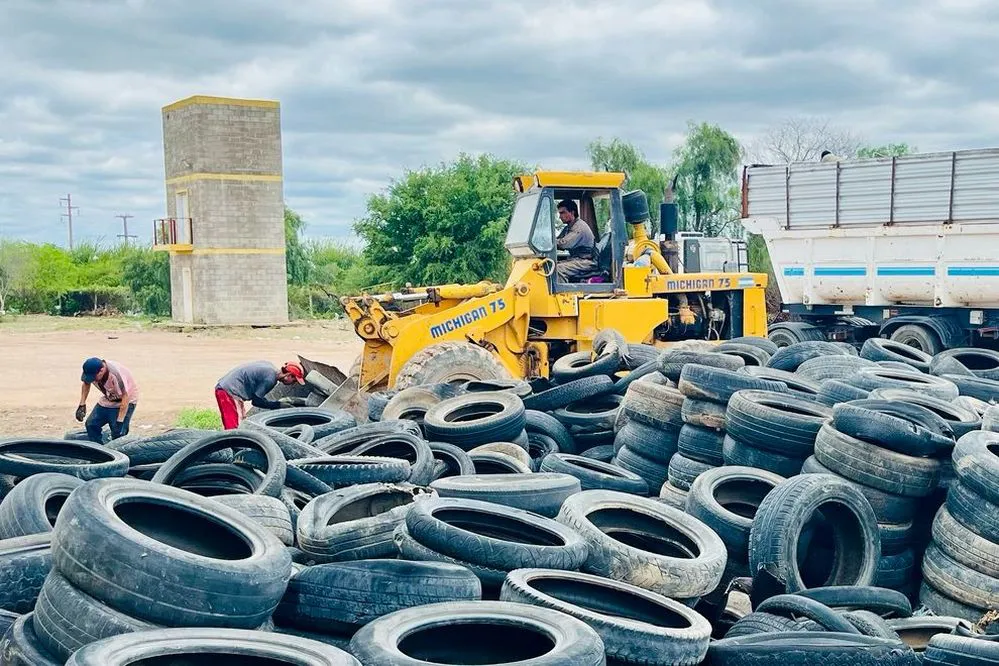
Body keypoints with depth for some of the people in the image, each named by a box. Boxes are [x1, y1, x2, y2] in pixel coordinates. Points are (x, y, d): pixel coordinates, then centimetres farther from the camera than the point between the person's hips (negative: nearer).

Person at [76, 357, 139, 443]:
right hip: (108, 399, 7)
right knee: (91, 424, -1)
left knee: (118, 433, -17)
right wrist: (82, 404, -1)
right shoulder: (91, 371, -19)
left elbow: (125, 397, -33)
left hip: (126, 400, -7)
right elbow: (86, 384, 6)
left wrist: (120, 421, -33)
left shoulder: (116, 374, -38)